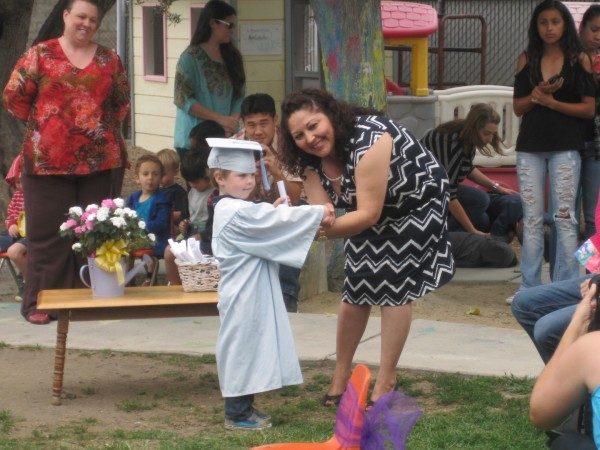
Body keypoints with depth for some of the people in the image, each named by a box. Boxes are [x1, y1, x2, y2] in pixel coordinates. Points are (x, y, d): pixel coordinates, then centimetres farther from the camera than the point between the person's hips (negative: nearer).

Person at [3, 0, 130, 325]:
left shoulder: (109, 59, 11)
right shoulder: (40, 55, 1)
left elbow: (121, 102, 19)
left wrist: (106, 128, 9)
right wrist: (42, 123, 3)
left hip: (100, 160, 3)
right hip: (49, 159, -3)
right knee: (48, 233, 0)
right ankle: (38, 302, 6)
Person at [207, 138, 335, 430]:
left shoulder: (238, 210, 15)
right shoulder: (235, 212, -19)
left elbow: (265, 230, 16)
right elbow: (278, 221, -21)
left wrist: (272, 212, -2)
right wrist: (319, 213, -17)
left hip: (252, 294, 10)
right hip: (243, 296, -10)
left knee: (251, 348, 15)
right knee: (242, 348, -4)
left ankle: (244, 406, 23)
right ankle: (236, 415, 2)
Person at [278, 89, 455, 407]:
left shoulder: (368, 139, -36)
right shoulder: (312, 159, -13)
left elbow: (369, 214, -38)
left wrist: (329, 230, -53)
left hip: (417, 201, -7)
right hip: (372, 210, 7)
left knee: (393, 285, -10)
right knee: (356, 286, 2)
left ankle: (386, 384, -4)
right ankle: (340, 377, 12)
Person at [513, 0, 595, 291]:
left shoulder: (579, 60, 1)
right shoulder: (527, 59, 9)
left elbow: (589, 108, -3)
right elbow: (518, 107, 8)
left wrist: (551, 102, -14)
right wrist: (537, 94, -12)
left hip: (566, 147, -3)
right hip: (530, 147, 3)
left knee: (564, 218, -5)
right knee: (531, 219, 5)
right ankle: (530, 287, 10)